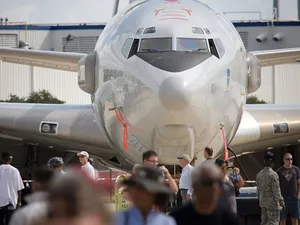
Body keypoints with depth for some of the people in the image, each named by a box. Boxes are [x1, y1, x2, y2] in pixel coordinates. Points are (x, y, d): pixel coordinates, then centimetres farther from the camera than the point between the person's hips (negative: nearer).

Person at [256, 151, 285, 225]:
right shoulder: (273, 175, -20)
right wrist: (281, 203, -12)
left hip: (263, 202, 7)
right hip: (273, 202, -7)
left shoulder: (259, 174, 3)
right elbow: (276, 191, -20)